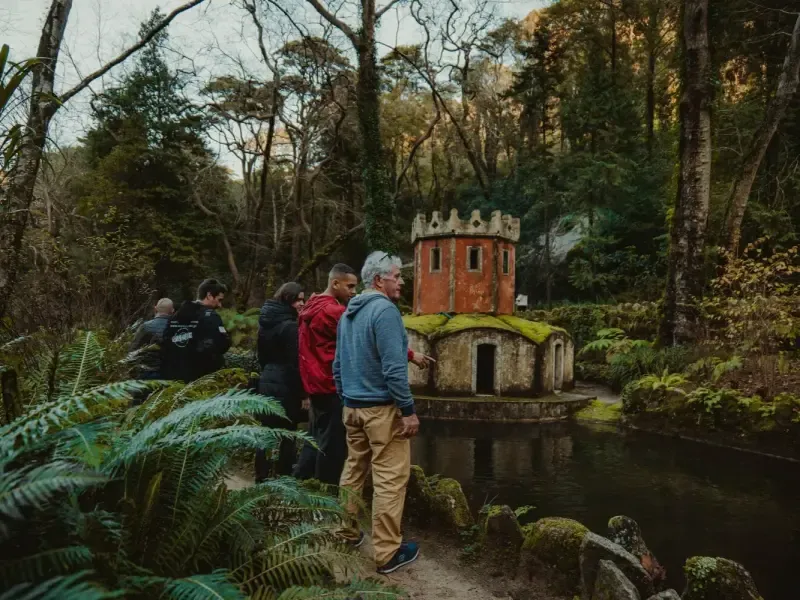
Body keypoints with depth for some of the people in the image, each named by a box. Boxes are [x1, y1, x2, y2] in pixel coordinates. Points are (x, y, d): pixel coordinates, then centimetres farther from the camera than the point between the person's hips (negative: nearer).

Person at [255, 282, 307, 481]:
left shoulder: (266, 322, 10)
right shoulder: (290, 326, -16)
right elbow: (294, 362, -17)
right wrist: (303, 393, -12)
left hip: (266, 383, 8)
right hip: (285, 386, -8)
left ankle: (262, 477, 21)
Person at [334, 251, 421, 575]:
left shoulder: (348, 312, 11)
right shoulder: (385, 309, -16)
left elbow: (338, 363, 17)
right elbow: (394, 367, -21)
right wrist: (408, 410, -16)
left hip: (352, 405, 9)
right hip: (382, 406, -9)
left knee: (353, 470, 18)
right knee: (390, 478, -2)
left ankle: (346, 533, 28)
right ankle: (388, 552, 4)